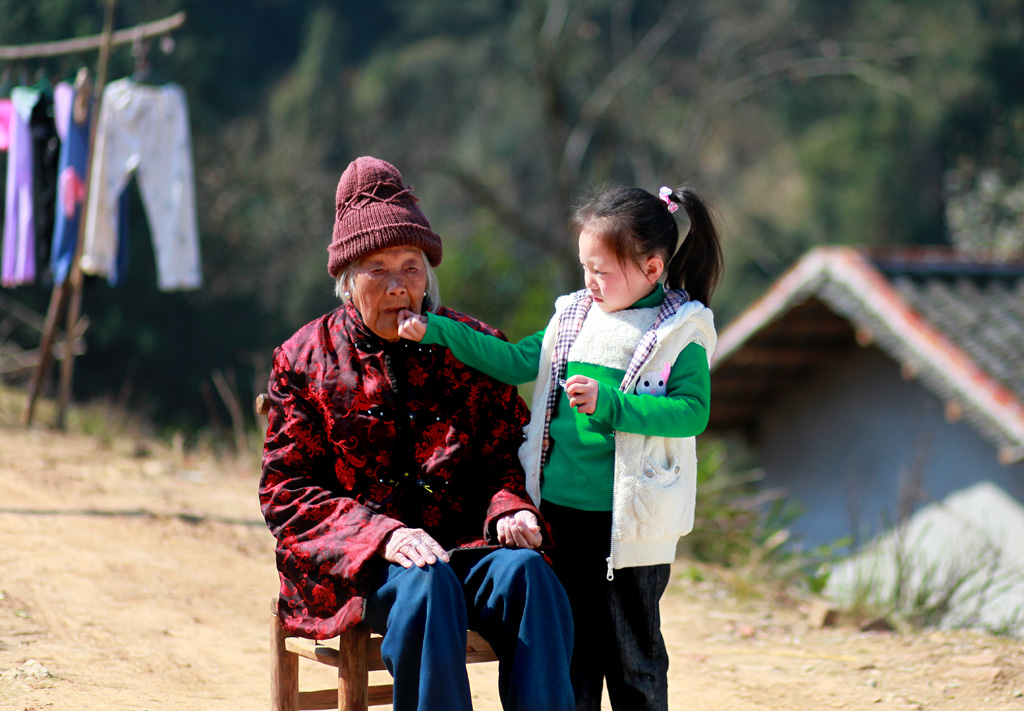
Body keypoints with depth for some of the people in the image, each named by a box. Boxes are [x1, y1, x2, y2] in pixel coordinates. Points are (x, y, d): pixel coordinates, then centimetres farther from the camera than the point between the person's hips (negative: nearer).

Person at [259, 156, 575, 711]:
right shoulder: (305, 360, 8)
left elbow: (509, 455, 14)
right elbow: (285, 490, 2)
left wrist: (510, 509, -12)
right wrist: (383, 536, -15)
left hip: (464, 545, 2)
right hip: (348, 563, -2)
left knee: (526, 572, -30)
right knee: (426, 587, -35)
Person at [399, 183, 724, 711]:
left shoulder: (679, 332, -7)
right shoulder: (574, 315, 11)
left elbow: (692, 411, -16)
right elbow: (516, 362, 14)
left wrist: (607, 404, -24)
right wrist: (438, 331, 7)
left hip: (628, 522, -5)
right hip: (561, 510, 6)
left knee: (632, 651, 4)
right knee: (567, 647, 13)